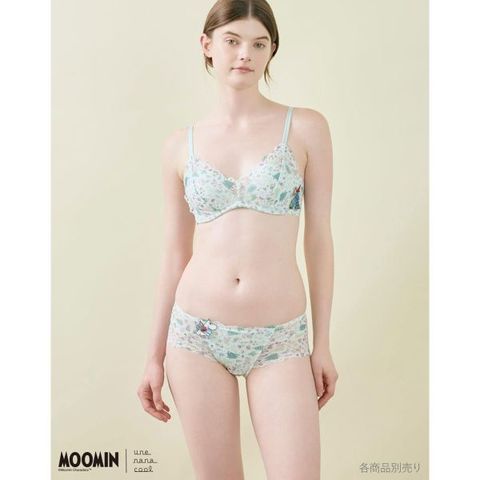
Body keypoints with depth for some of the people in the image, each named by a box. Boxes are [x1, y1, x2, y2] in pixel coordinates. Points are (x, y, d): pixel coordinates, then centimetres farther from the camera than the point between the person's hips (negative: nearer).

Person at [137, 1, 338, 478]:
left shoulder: (306, 127, -1)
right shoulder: (180, 146, 4)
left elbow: (318, 238, 1)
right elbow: (175, 254, 7)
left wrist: (323, 342, 1)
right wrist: (155, 354, 9)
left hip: (280, 341, -1)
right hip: (197, 333, 2)